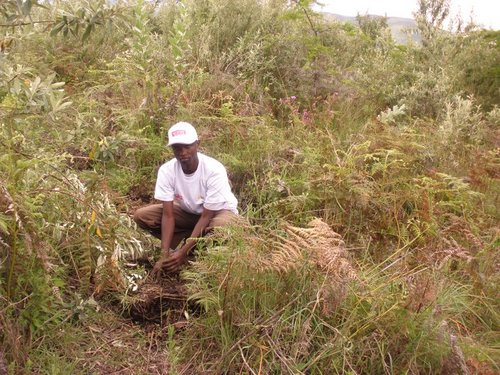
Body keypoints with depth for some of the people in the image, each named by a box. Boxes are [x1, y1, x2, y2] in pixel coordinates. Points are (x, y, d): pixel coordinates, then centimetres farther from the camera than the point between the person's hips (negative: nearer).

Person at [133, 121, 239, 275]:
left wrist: (183, 252, -32)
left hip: (219, 210, -4)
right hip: (188, 211, 4)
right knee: (141, 216, -15)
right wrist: (164, 254, -31)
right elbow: (168, 215, -21)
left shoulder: (214, 170, -32)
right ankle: (192, 246, -7)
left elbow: (206, 217, -28)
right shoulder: (166, 170, -22)